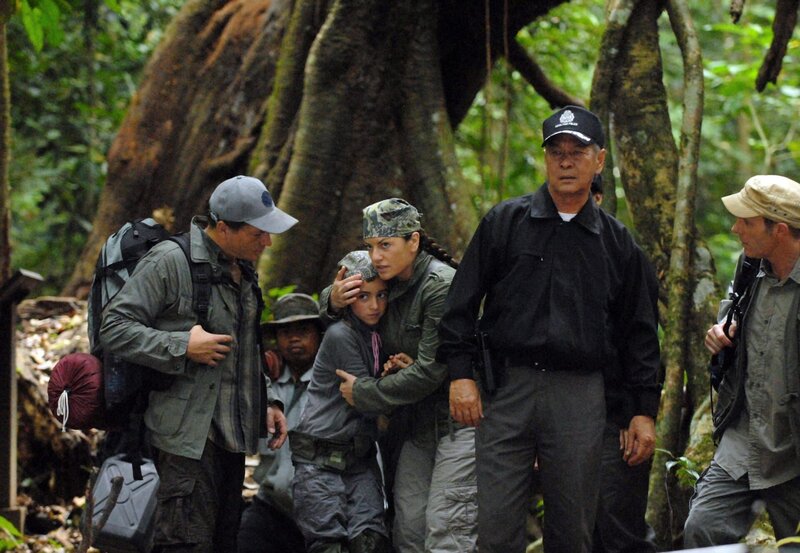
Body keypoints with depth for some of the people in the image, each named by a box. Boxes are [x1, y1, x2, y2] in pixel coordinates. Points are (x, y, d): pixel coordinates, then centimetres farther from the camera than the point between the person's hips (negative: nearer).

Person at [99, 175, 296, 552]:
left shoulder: (242, 270, 16)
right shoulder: (170, 262, -12)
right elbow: (114, 328, -14)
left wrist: (266, 401, 16)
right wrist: (183, 347, -20)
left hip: (231, 434, 9)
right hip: (189, 433, -9)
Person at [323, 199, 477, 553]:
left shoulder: (442, 286, -19)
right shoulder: (388, 281, 5)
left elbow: (429, 372, -21)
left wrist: (364, 393, -10)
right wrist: (333, 300, -4)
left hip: (460, 417, -8)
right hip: (417, 420, 8)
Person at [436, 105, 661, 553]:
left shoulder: (618, 243, 11)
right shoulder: (505, 222, 7)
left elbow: (639, 332, 13)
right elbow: (463, 302, 6)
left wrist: (645, 410, 8)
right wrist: (460, 373, -4)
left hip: (581, 396, 1)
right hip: (508, 389, -1)